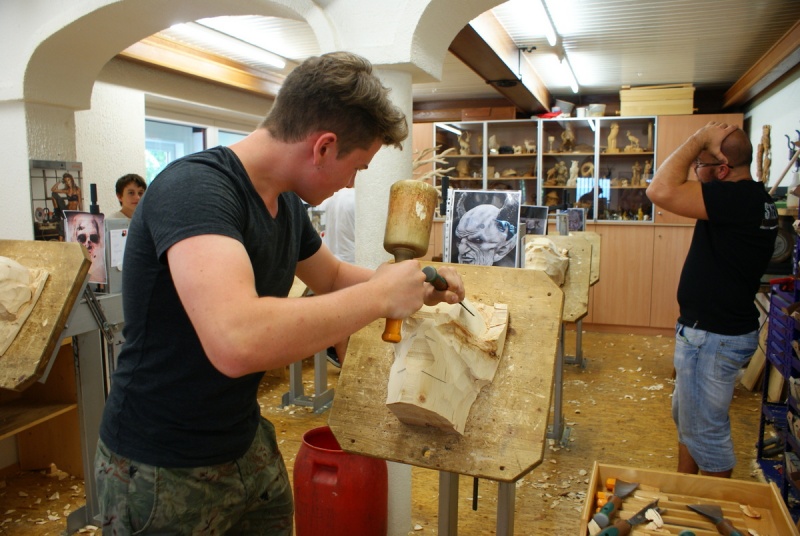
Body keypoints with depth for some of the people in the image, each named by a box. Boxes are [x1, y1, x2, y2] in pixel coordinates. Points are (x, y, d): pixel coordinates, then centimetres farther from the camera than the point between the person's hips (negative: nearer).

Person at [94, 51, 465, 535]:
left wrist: (419, 285, 4)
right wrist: (380, 295, -30)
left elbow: (332, 277, 18)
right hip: (163, 471, -7)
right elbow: (237, 341, -42)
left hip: (248, 441, 8)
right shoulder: (194, 188, -27)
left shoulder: (288, 203, 0)